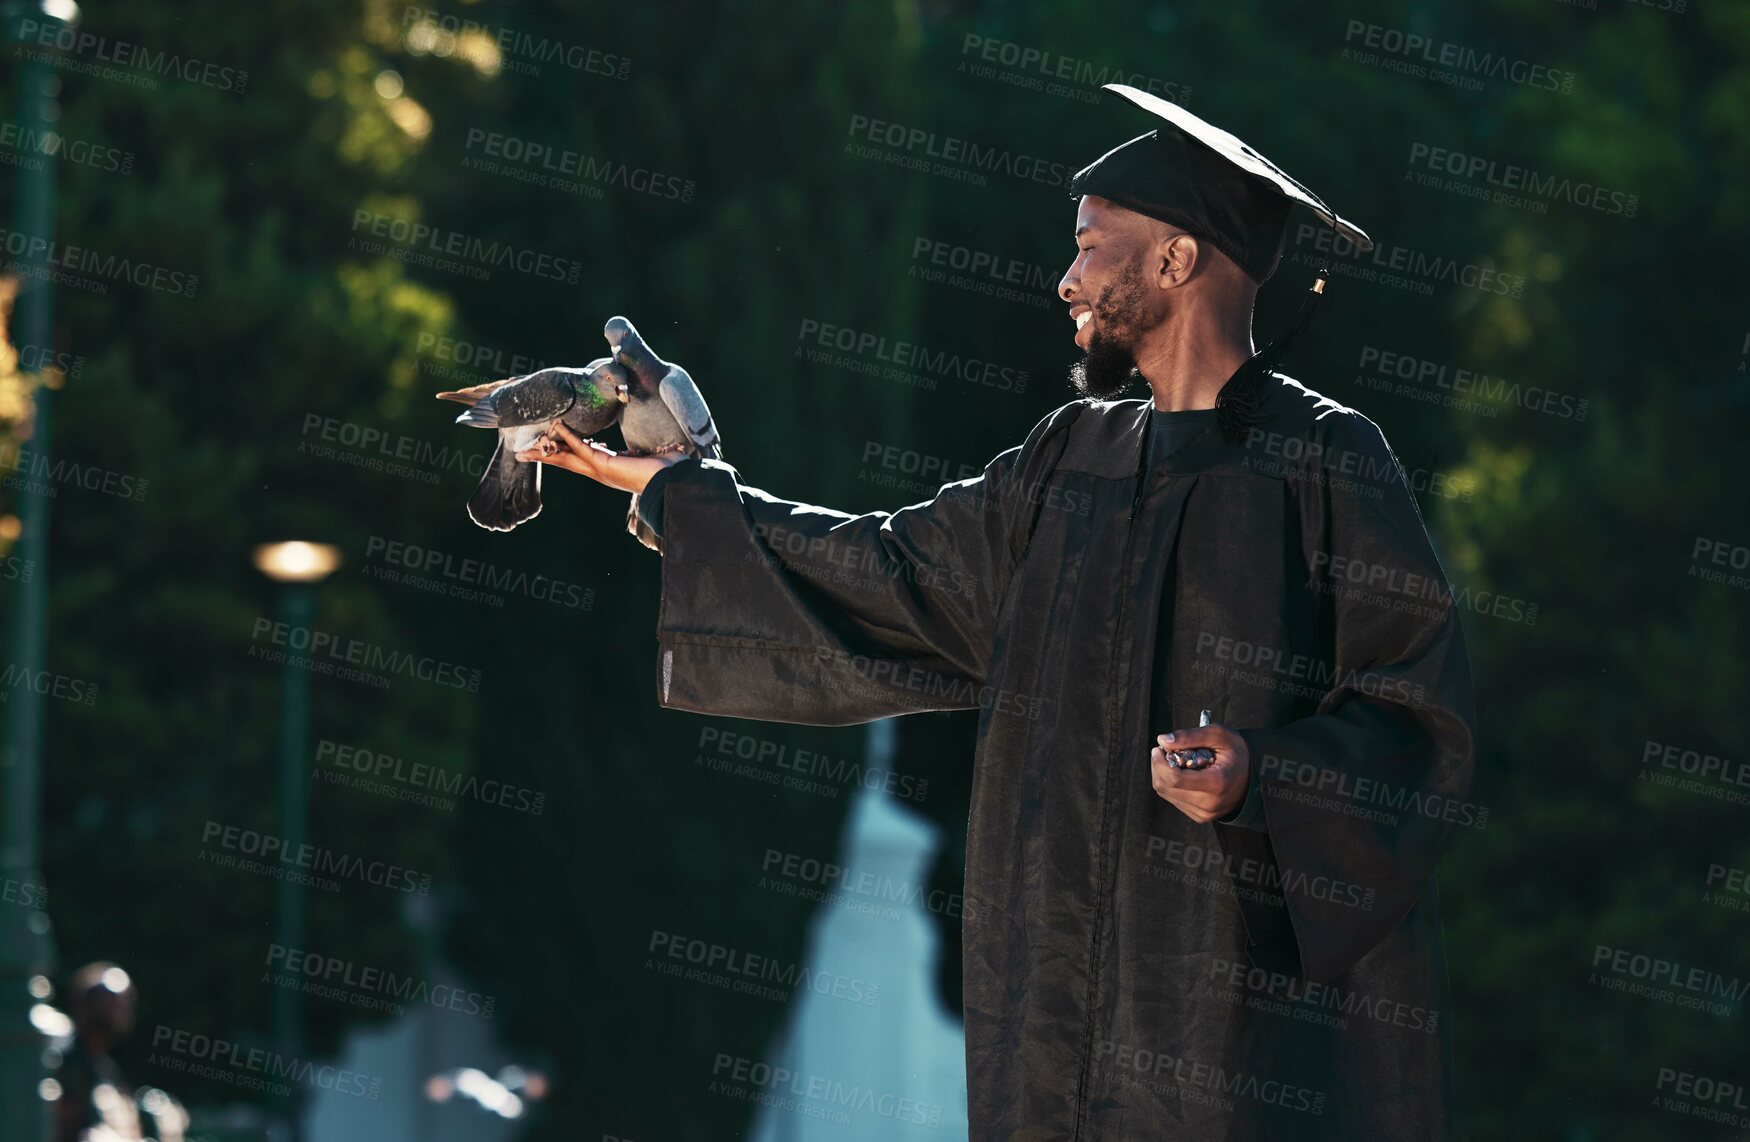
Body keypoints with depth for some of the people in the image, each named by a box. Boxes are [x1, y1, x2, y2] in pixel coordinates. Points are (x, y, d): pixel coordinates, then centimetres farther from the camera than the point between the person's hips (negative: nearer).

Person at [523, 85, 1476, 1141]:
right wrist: (657, 482, 27)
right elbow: (888, 577, 23)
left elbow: (1422, 717, -8)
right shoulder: (1077, 460, 14)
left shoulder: (1324, 462, -6)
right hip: (1081, 966, 6)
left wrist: (1262, 776, -24)